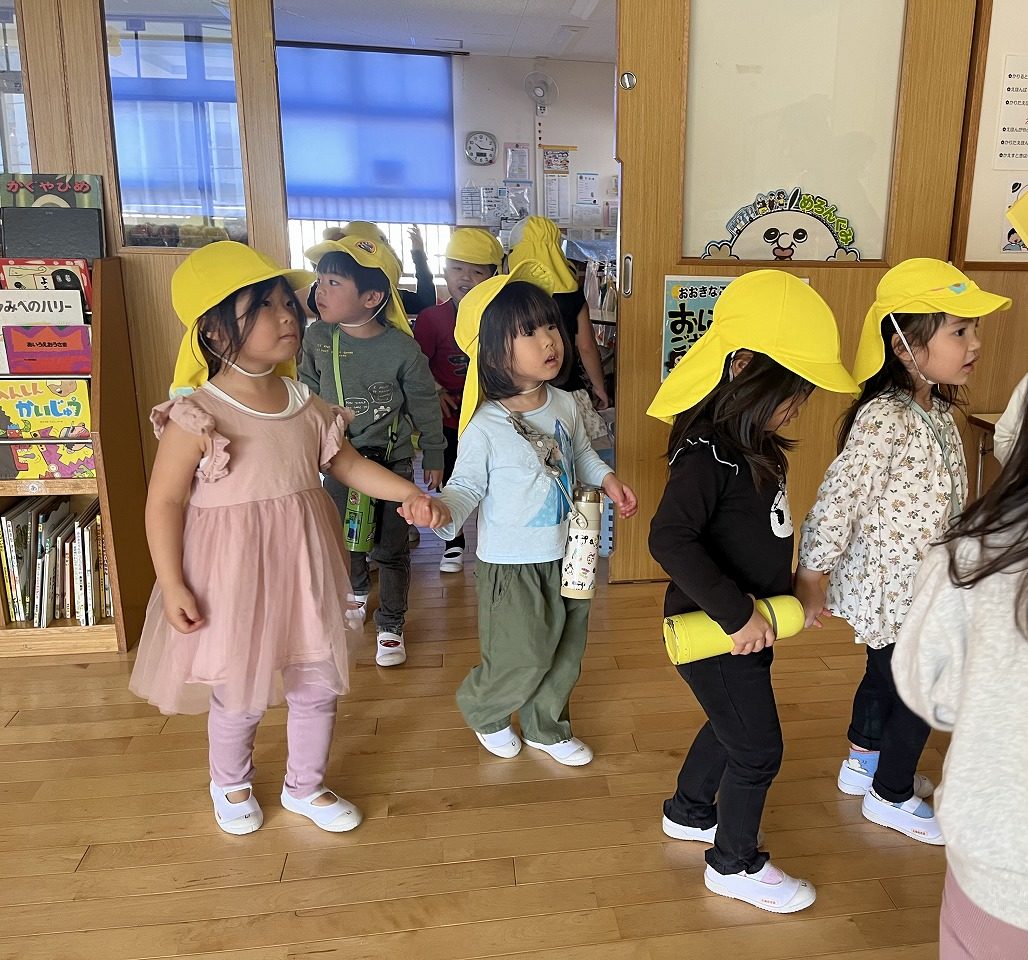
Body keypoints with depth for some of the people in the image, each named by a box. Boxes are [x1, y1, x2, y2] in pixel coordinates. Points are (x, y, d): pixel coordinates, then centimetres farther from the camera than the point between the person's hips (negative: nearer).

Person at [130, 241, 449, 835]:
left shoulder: (307, 404, -1)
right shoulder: (197, 416, -17)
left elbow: (348, 464, 8)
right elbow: (165, 503, -13)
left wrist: (411, 495, -3)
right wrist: (173, 587, -15)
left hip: (303, 568, 5)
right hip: (233, 575, -5)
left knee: (319, 685, 16)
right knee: (239, 695, 15)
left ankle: (306, 787, 41)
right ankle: (232, 785, 47)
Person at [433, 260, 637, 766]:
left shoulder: (565, 405, -2)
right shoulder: (484, 426, -21)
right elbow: (467, 485, -15)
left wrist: (607, 478, 0)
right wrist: (441, 510, -34)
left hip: (565, 555, 7)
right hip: (511, 564, -6)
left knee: (565, 653, 19)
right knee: (522, 659, 4)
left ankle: (547, 728, 44)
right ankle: (483, 711, 37)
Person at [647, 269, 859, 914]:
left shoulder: (754, 444, 3)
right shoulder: (707, 454, -27)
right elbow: (670, 540, -36)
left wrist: (790, 590, 11)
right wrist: (737, 613, -33)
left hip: (747, 625, 9)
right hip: (713, 633, -9)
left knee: (731, 725, 25)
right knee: (758, 747, 7)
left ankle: (689, 813, 49)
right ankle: (736, 865, 30)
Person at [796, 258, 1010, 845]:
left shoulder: (937, 409, 1)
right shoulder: (885, 418, -27)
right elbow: (839, 499, -26)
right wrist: (812, 580, -21)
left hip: (920, 582, 9)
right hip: (891, 587, -9)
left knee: (886, 672, 25)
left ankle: (864, 762, 47)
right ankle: (891, 795, 31)